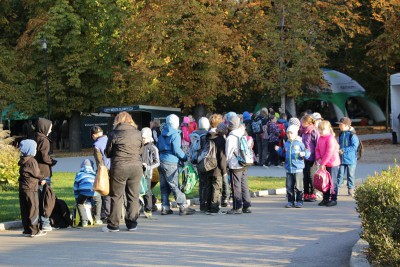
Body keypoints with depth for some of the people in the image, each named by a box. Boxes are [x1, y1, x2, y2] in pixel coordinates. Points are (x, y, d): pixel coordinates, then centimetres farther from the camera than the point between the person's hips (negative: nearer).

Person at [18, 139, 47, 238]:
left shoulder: (23, 161, 13)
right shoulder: (32, 161, -14)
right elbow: (36, 173, -11)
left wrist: (40, 180, 14)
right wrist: (42, 179, 10)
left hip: (22, 188, 9)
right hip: (30, 189, -9)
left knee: (25, 210, 10)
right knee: (33, 209, -3)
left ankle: (27, 230, 14)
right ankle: (34, 230, -2)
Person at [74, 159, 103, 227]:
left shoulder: (79, 174, 31)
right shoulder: (94, 174, 38)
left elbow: (76, 188, 29)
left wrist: (77, 199, 37)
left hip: (83, 190, -2)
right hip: (94, 191, 2)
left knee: (80, 204, 23)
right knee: (98, 201, 33)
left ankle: (84, 221, 8)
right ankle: (97, 220, 31)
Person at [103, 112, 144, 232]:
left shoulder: (114, 134, -5)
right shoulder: (138, 134, 4)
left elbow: (108, 153, 3)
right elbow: (141, 151, 11)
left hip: (119, 168, -3)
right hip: (136, 167, 3)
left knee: (116, 197, 4)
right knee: (133, 196, 10)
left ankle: (113, 225, 6)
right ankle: (132, 223, 13)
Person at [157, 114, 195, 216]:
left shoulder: (162, 134, 14)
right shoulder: (175, 134, -9)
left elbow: (158, 147, 16)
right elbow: (176, 150, -14)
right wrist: (185, 158, -1)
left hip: (161, 161, 7)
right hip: (170, 163, -7)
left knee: (164, 186, 10)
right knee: (175, 186, -7)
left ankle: (165, 208, 10)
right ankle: (183, 207, -7)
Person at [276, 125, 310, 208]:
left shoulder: (299, 143, -4)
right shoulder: (286, 144, 11)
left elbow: (307, 153, -4)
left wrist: (303, 154, -24)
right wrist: (278, 149, 11)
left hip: (298, 169, -4)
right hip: (288, 169, 5)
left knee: (298, 186, 1)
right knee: (289, 186, 6)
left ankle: (299, 201, 10)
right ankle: (290, 201, 14)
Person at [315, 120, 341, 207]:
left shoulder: (330, 138, -18)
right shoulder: (320, 138, 8)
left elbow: (329, 152, -22)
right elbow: (317, 149, 12)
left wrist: (323, 163, -20)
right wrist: (318, 158, -7)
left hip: (332, 163, -8)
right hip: (324, 164, 8)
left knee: (333, 182, 0)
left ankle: (334, 199, 7)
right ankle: (326, 199, 20)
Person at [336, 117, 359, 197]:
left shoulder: (352, 135, -14)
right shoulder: (341, 134, 8)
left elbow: (354, 146, -20)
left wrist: (343, 150, -20)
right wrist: (339, 149, 4)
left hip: (350, 160, -5)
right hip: (341, 159, 5)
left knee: (351, 175, 7)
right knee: (340, 174, 5)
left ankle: (351, 189, 18)